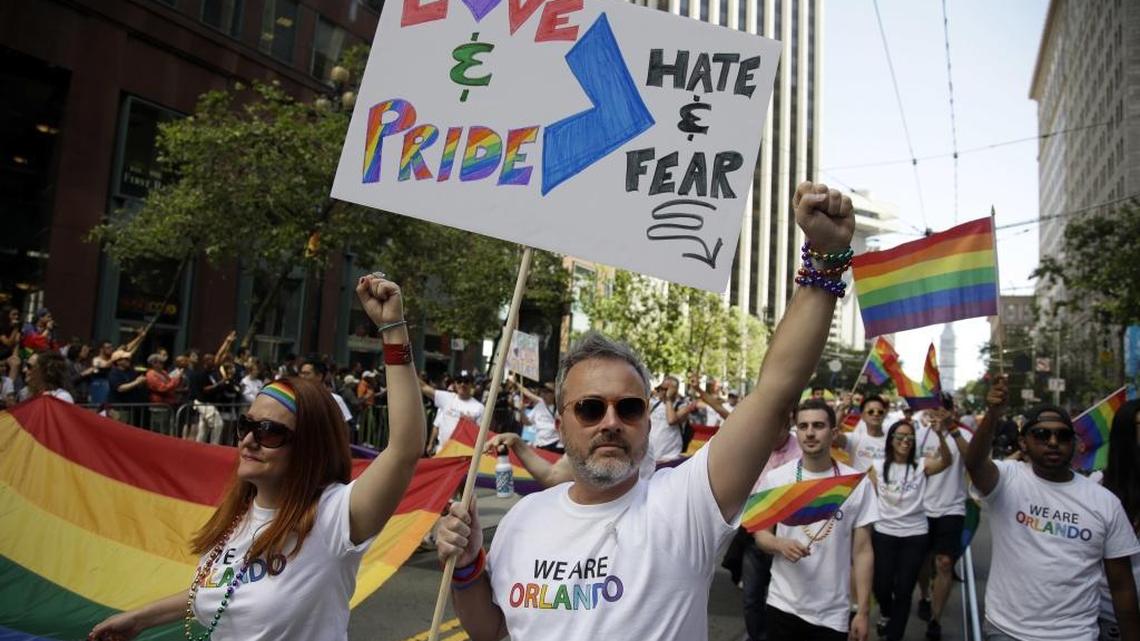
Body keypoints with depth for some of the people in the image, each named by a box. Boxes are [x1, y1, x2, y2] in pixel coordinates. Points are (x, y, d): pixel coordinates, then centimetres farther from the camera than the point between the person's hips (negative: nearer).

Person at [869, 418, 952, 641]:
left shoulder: (922, 465, -3)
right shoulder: (878, 467, 0)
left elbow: (946, 462, -23)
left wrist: (940, 435, -40)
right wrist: (867, 528, 0)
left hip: (915, 535, 0)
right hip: (884, 533, 0)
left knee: (904, 590, 3)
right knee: (882, 586, 3)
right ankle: (886, 612, 38)